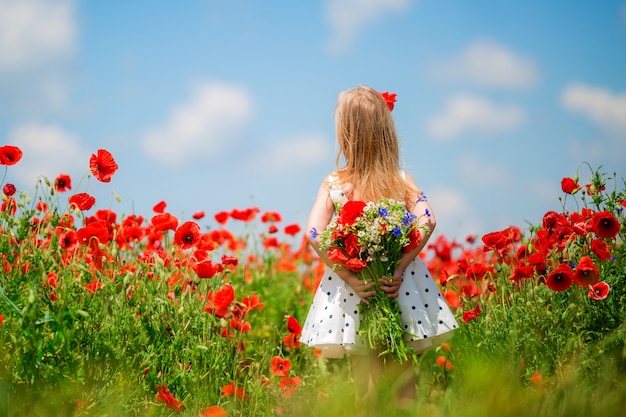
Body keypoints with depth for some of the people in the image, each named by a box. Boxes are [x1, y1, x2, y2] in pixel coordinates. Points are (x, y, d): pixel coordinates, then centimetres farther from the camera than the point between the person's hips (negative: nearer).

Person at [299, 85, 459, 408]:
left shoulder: (333, 184, -4)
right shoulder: (401, 179, -1)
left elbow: (314, 234, -16)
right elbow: (427, 221, -16)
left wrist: (349, 277, -15)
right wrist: (400, 268, -17)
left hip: (356, 287, -1)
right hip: (396, 284, 1)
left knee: (368, 387, 9)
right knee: (404, 383, 14)